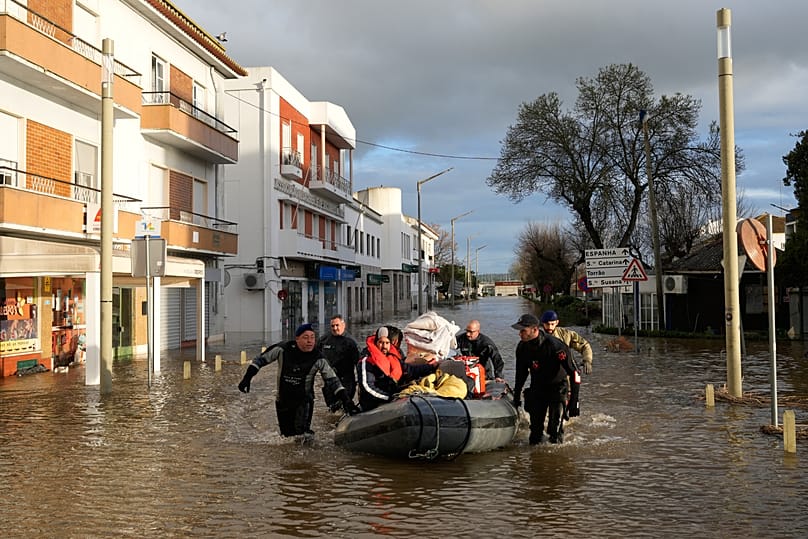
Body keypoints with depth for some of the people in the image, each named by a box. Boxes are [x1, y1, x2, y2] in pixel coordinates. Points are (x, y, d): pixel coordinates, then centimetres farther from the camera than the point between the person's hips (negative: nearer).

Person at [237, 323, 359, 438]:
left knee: (302, 433, -20)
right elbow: (261, 359, -1)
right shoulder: (283, 349, -13)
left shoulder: (318, 359, -13)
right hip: (283, 400, 2)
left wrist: (346, 400, -18)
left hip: (304, 401, -1)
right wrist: (247, 378, -6)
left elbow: (332, 380, -11)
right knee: (287, 433, 14)